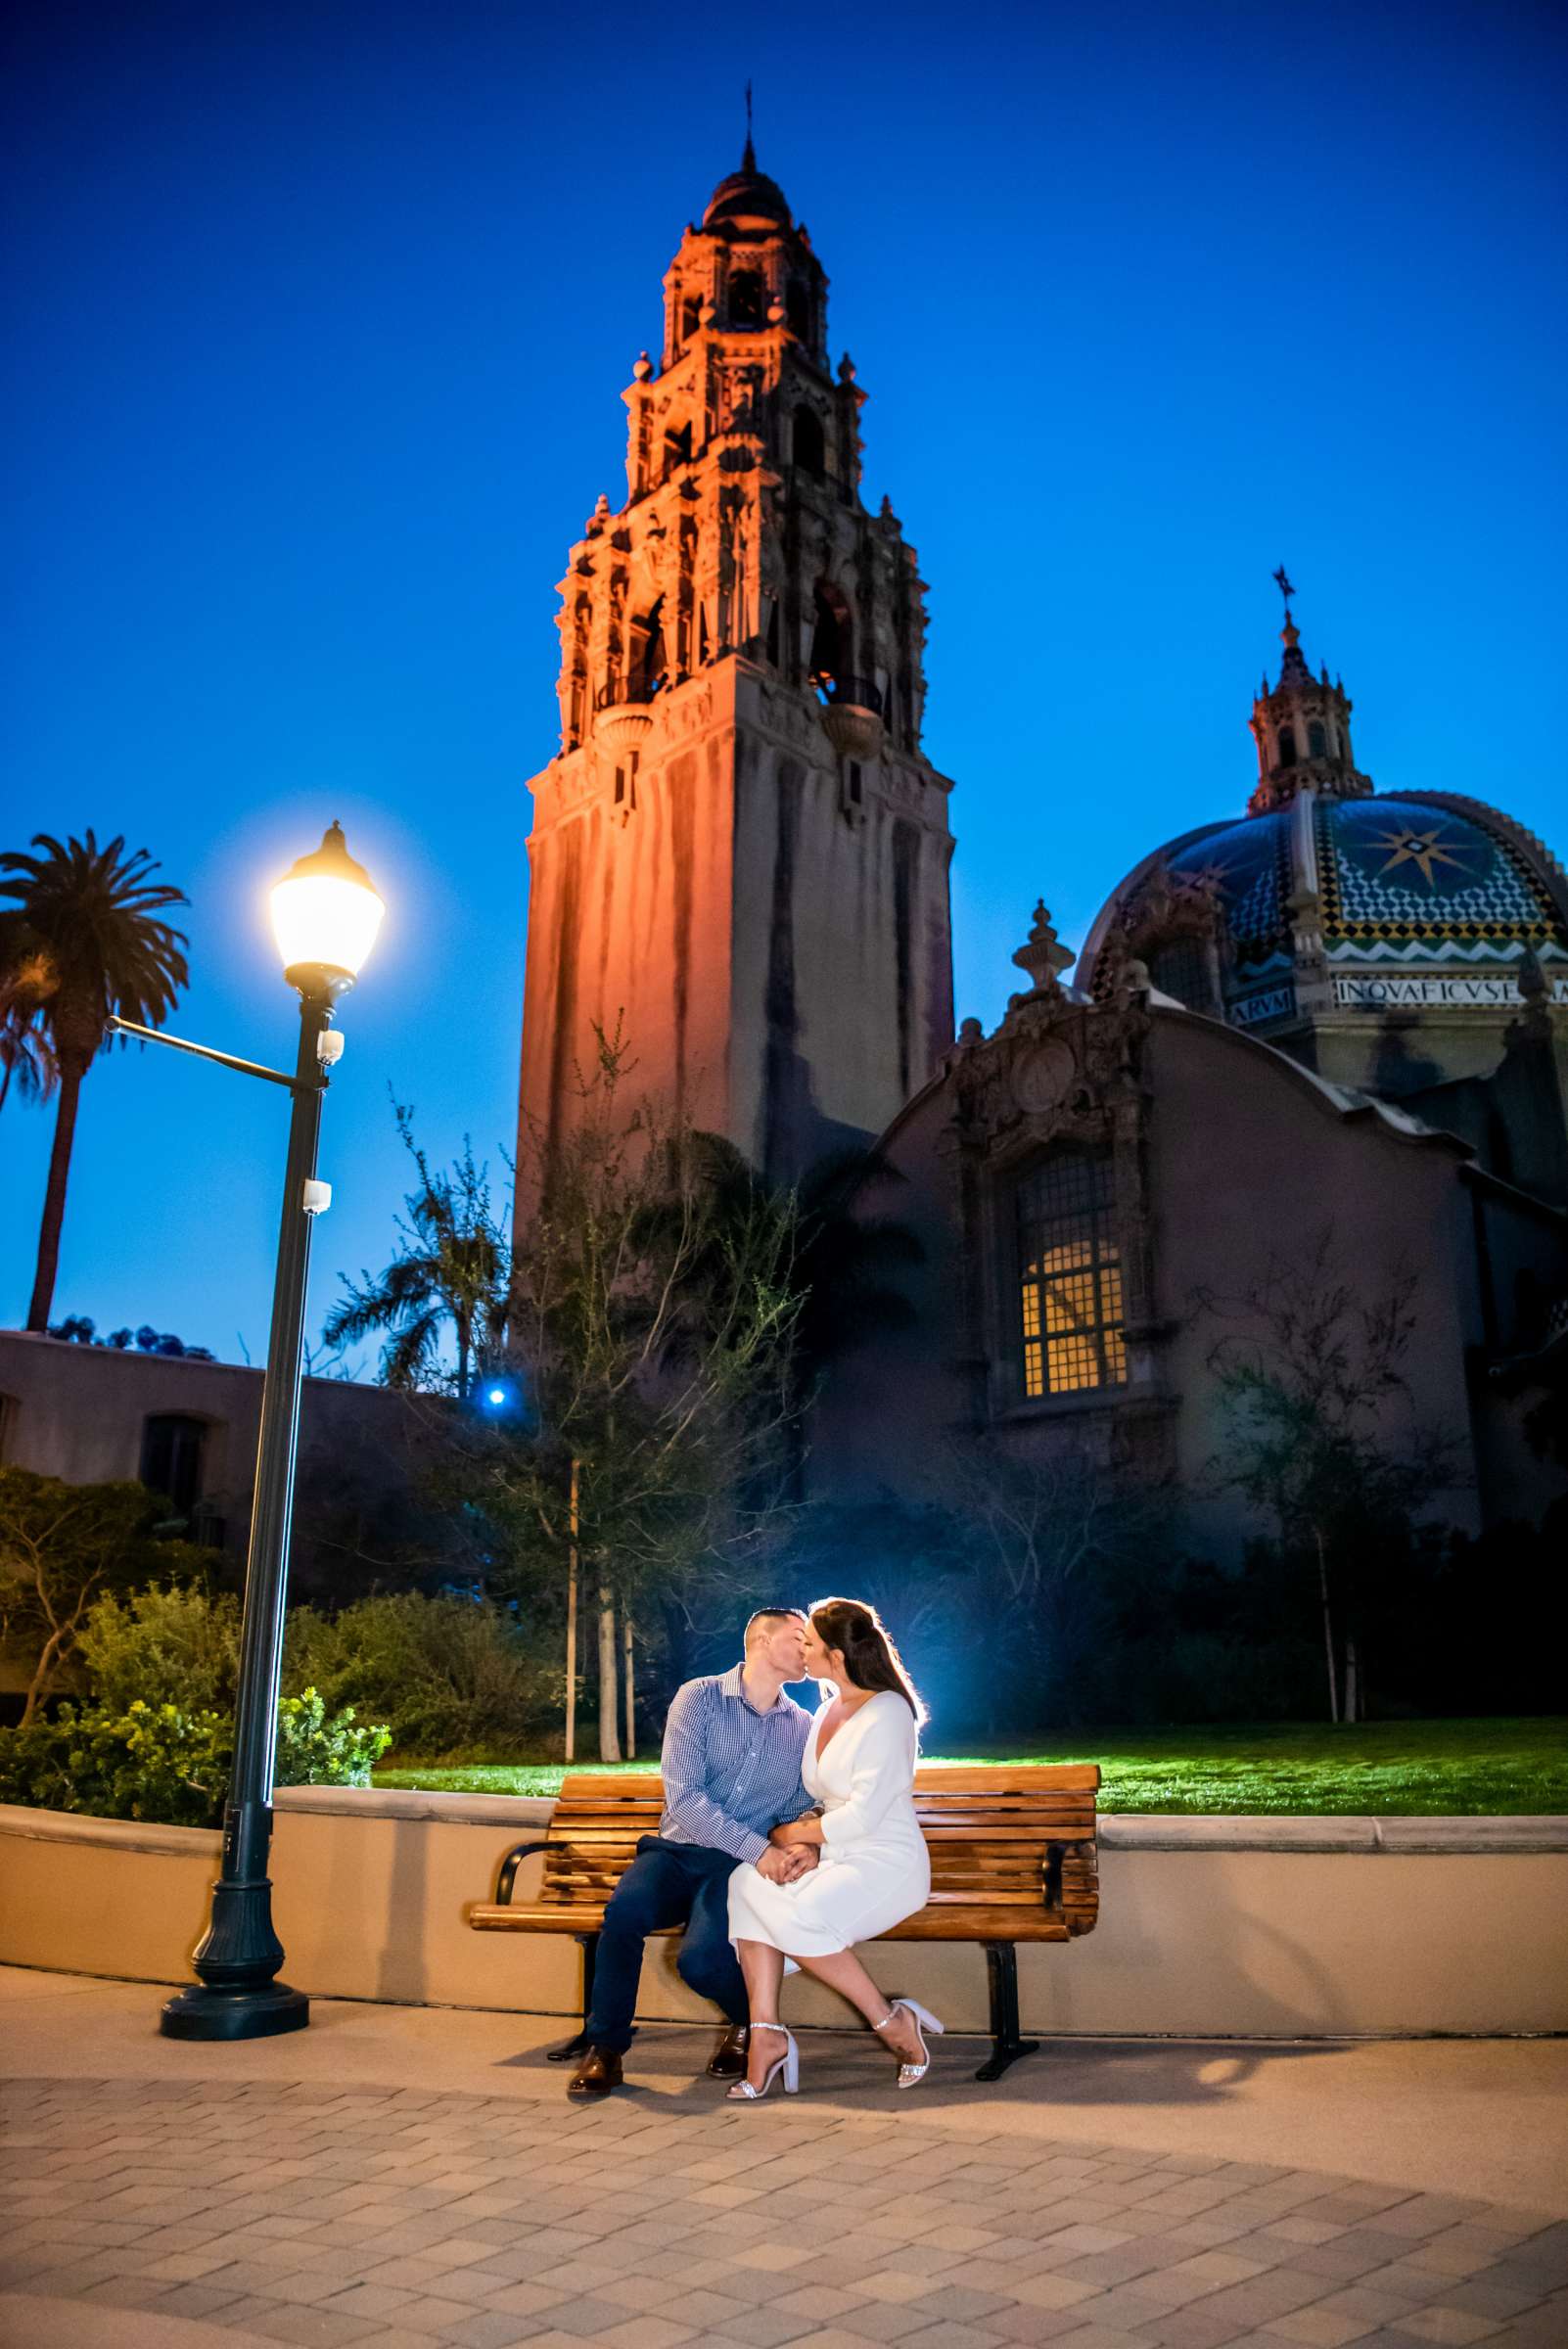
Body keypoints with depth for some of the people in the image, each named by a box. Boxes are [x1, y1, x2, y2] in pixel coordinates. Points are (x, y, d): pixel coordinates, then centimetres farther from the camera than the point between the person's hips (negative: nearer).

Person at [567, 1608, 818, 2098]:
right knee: (624, 1910, -33)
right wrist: (758, 1847, -22)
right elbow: (683, 1795, -13)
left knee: (701, 1958, -28)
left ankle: (750, 2022, 7)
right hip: (677, 1850, 0)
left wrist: (806, 1847, -14)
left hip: (742, 1870, 1)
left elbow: (806, 1807, 12)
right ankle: (605, 2049, -12)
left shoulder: (802, 1728, 9)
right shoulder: (699, 1697, -3)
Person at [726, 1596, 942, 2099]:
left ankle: (893, 2023, -14)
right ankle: (766, 2034, -21)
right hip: (835, 1860, 8)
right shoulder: (827, 1711, 13)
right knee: (748, 1881, -21)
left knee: (796, 1917, -32)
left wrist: (793, 1834, -8)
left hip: (888, 1864, -8)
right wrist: (804, 1843, 1)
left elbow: (863, 1816, -19)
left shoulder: (887, 1714, -14)